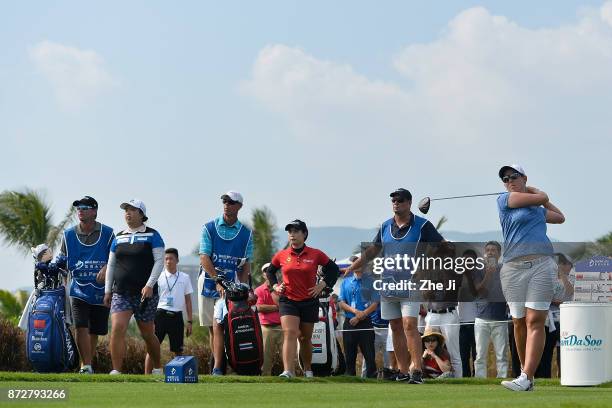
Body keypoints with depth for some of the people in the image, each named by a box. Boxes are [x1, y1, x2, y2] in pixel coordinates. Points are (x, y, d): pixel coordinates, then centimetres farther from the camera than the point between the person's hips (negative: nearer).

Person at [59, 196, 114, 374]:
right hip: (79, 290, 0)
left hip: (101, 291, 0)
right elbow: (62, 262, 11)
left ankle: (86, 364, 21)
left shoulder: (107, 233, 1)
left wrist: (106, 268, -17)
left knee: (94, 331, 7)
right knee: (80, 327, -16)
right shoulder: (68, 234, 6)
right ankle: (86, 366, -15)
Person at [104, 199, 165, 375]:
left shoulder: (152, 235, 2)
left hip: (145, 293, -3)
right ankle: (116, 371, -17)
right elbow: (111, 265, 17)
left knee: (147, 333, 6)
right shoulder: (119, 238, 14)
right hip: (121, 293, 3)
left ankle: (158, 369, 26)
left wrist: (150, 285, -16)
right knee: (117, 329, -15)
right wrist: (107, 290, 10)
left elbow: (159, 261, -5)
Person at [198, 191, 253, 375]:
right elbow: (204, 258, -5)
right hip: (209, 282, 1)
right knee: (212, 328, 5)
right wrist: (219, 280, -16)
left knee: (218, 325, -15)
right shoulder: (209, 228, 3)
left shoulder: (246, 234, 7)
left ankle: (218, 368, -19)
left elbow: (245, 265, 7)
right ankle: (217, 365, 12)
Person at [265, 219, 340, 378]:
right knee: (289, 333, -18)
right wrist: (275, 286, 6)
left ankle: (308, 370, 32)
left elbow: (333, 269, 9)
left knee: (305, 338, 13)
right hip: (288, 300, 0)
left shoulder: (316, 255, -3)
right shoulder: (281, 256, 1)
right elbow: (270, 271, 20)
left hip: (309, 302, 0)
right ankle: (288, 371, -28)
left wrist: (322, 285, 0)